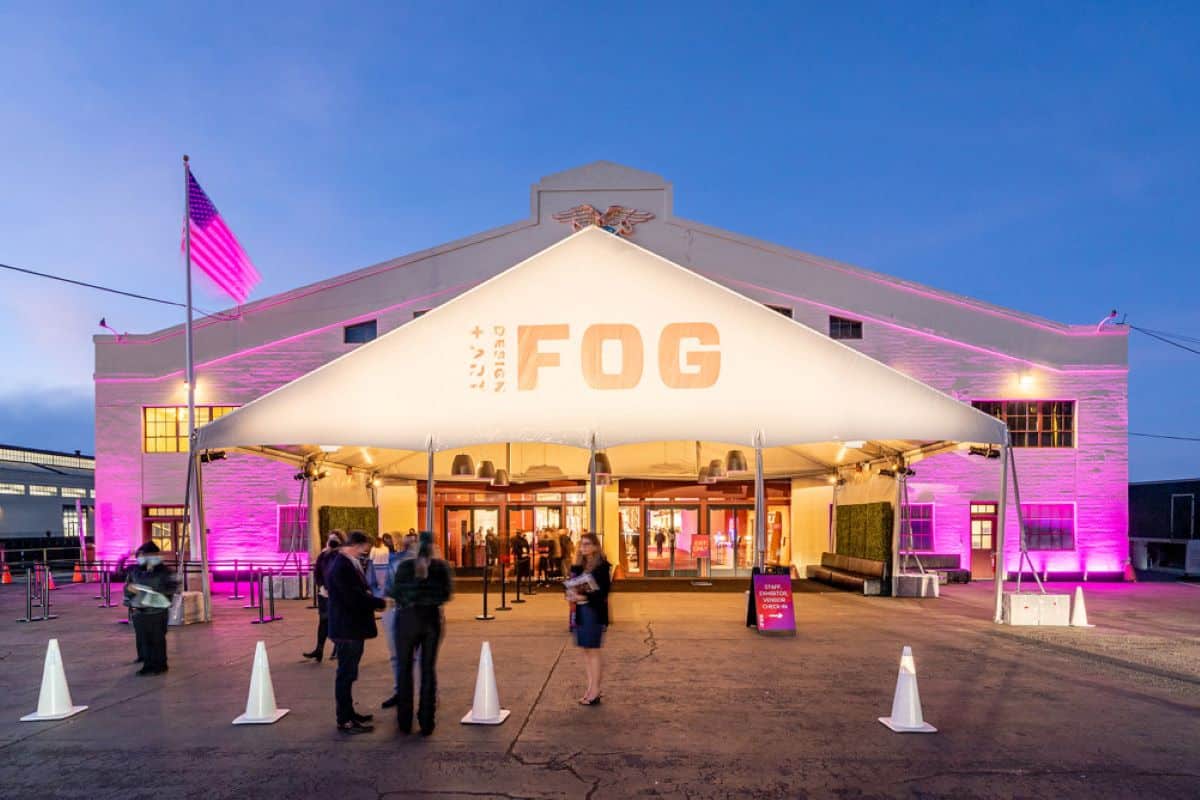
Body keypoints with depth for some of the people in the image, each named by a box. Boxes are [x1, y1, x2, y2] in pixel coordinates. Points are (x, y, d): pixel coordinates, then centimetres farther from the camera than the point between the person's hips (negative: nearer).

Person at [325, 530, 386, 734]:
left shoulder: (348, 563, 11)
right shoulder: (342, 566, -22)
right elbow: (354, 598, -25)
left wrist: (368, 595, 1)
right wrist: (382, 603, -17)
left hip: (352, 627, 10)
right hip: (347, 628, -10)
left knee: (348, 672, 18)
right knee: (346, 673, -2)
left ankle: (347, 712, 30)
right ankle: (345, 721, 6)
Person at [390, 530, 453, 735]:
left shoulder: (405, 566, -8)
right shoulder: (442, 567, -4)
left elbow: (396, 593, -10)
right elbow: (446, 594, -9)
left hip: (407, 620, -1)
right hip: (432, 620, 1)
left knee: (404, 669, 12)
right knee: (429, 670, 10)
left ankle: (405, 722, 16)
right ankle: (426, 722, 11)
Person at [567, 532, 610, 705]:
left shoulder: (602, 566, -9)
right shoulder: (579, 566, 12)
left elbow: (603, 591, -15)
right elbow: (571, 585, 14)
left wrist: (585, 597, -24)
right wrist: (571, 594, -8)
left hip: (595, 611, -7)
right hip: (580, 611, 7)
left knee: (593, 651, -2)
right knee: (585, 650, 11)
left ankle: (595, 691, 6)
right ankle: (591, 688, 20)